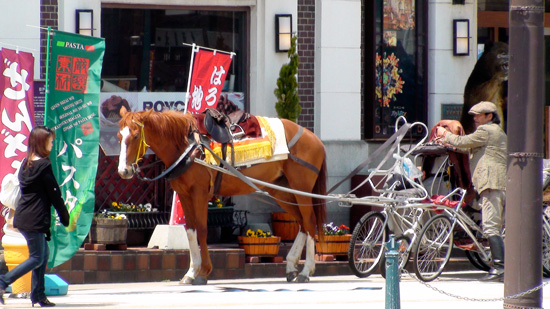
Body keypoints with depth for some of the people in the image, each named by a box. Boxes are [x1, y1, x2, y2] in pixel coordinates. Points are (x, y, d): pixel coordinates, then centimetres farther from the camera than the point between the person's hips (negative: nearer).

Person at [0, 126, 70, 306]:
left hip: (23, 216, 9)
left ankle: (38, 294, 16)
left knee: (44, 252, 16)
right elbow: (54, 194, -11)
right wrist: (66, 219, -2)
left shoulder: (26, 163, 11)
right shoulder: (44, 166, -14)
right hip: (35, 220, -9)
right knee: (37, 258, -2)